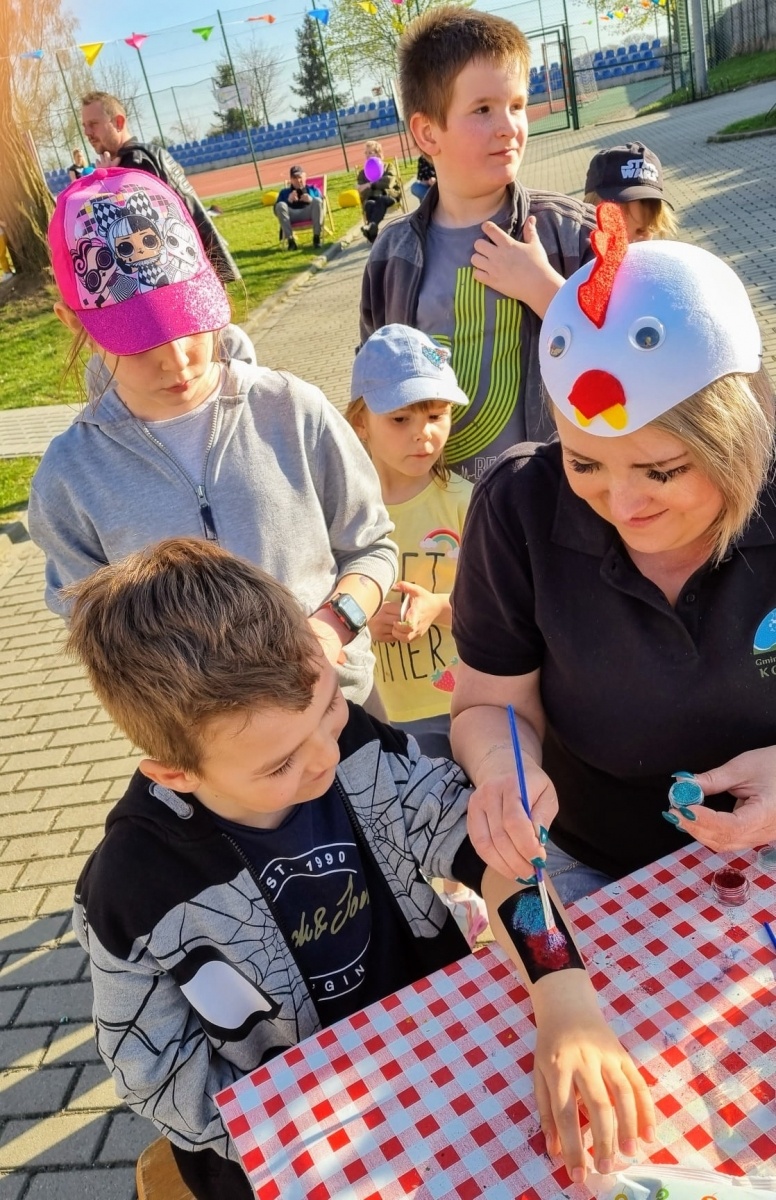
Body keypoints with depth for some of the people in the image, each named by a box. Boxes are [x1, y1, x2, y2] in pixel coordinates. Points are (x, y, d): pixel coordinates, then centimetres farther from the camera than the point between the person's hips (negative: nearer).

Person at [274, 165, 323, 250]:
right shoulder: (284, 192, 28)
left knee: (317, 201, -28)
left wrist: (311, 200, -9)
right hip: (292, 216, 0)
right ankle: (290, 240, -36)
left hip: (308, 214, 0)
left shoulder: (313, 189, 30)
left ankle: (316, 236, -32)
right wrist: (288, 200, -4)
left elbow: (321, 202, 12)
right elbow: (277, 210, 12)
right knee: (280, 205, -28)